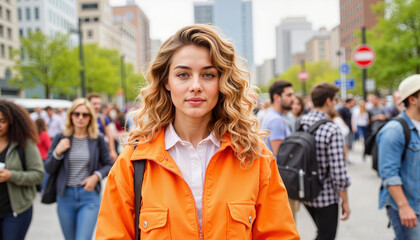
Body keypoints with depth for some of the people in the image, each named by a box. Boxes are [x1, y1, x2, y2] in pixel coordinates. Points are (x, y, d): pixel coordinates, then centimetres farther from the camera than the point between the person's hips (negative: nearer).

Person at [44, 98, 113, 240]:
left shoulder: (97, 140, 0)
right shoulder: (61, 138, 2)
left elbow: (108, 165, 8)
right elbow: (49, 169, 4)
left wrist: (97, 176, -10)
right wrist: (57, 152, -12)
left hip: (89, 196, -2)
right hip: (65, 196, 2)